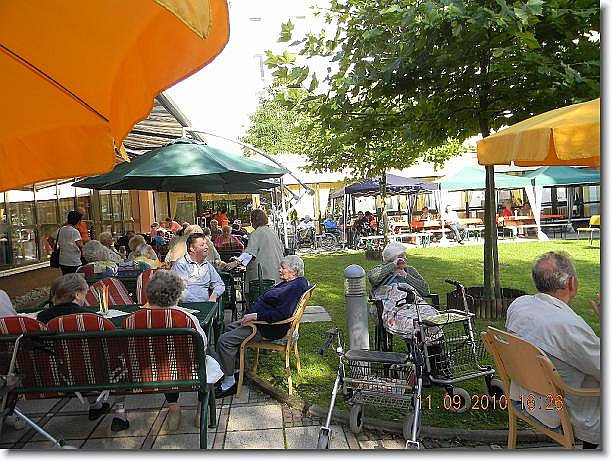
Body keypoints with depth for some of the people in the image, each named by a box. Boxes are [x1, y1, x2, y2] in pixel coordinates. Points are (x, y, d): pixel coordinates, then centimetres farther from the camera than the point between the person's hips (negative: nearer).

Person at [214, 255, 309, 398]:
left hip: (269, 329, -12)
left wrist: (255, 316, -26)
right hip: (261, 320, 12)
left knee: (224, 340, -14)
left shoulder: (296, 287, -23)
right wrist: (251, 314, 9)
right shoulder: (288, 283, 10)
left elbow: (282, 313, -32)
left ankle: (229, 382, -3)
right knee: (230, 328, 24)